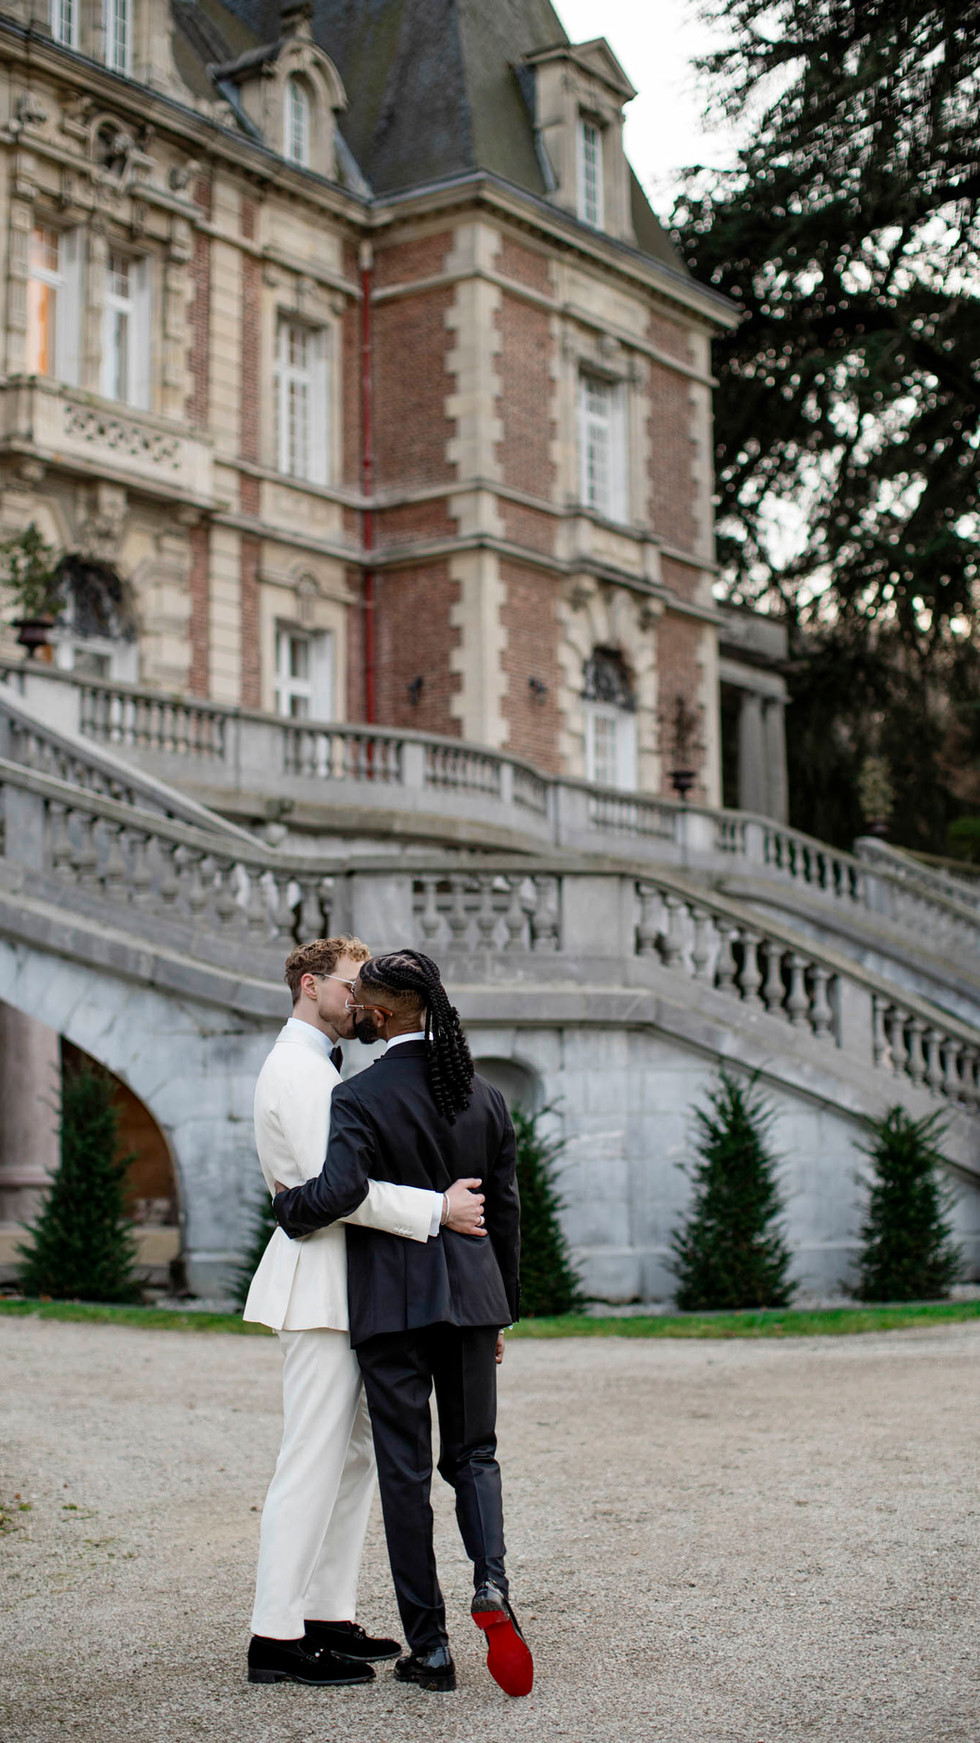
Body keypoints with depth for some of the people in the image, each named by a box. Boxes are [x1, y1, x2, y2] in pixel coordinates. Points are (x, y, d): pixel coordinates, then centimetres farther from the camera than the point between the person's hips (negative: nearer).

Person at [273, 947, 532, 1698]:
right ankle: (491, 1584, -11)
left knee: (405, 1468, 5)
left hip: (392, 1298, -4)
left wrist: (287, 1208, -2)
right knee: (473, 1453, 15)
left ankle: (429, 1647, 8)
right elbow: (505, 1211, 9)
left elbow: (339, 1191, -25)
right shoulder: (485, 1096, 5)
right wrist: (501, 1311, 18)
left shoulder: (360, 1097, -11)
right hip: (471, 1293, 4)